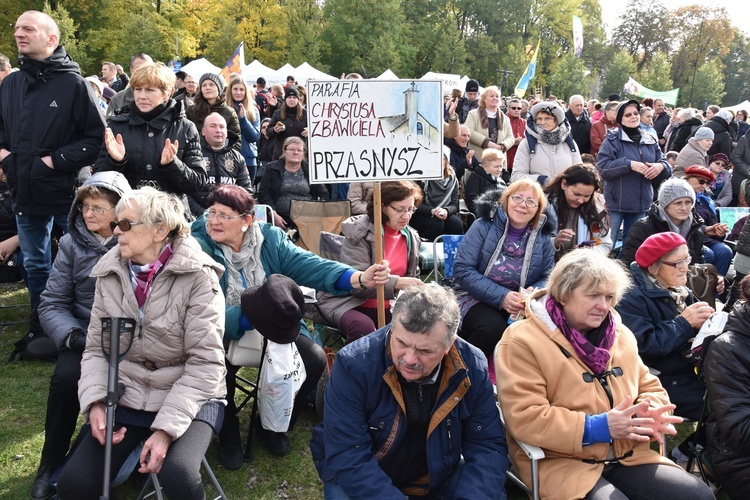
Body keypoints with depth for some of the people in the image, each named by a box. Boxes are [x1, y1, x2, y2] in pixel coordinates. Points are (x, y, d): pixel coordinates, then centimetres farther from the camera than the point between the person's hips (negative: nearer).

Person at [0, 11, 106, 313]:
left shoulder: (74, 83, -10)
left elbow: (97, 138, -13)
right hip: (25, 194, 6)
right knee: (35, 266, 17)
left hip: (68, 194, -5)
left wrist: (55, 160, -17)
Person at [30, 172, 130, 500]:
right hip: (84, 336, 2)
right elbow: (52, 304, 3)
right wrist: (74, 337, -14)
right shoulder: (72, 244, 4)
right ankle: (51, 464, -2)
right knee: (66, 377, -26)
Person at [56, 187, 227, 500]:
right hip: (125, 399, 5)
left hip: (189, 400, -4)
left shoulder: (197, 277, -13)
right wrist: (94, 402, -11)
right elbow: (96, 349, 6)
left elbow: (205, 362, -16)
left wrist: (166, 427, -21)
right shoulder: (110, 275, 3)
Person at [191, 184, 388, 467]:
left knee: (315, 359, -14)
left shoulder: (270, 239, -4)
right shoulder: (199, 247, -14)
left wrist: (358, 278, -35)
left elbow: (306, 265, -18)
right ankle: (228, 435, 5)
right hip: (223, 335, -3)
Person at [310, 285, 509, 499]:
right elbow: (346, 456, -26)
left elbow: (487, 445, -10)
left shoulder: (473, 369, -16)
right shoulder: (353, 364, -26)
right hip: (358, 476, -2)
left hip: (439, 475, 3)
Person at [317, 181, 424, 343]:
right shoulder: (360, 232, -11)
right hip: (350, 303, -5)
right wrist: (396, 283, -32)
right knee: (363, 327, -38)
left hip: (388, 309, 5)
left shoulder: (412, 237, 8)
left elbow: (412, 276, 21)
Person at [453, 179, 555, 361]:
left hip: (523, 305, 3)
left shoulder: (542, 238, 6)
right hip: (477, 299, -3)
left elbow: (547, 277, 9)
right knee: (493, 328, -34)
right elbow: (462, 270, -12)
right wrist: (501, 296, -22)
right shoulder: (483, 226, -5)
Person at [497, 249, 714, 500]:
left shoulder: (620, 335, 10)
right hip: (562, 462, -7)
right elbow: (524, 418, -19)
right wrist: (598, 427, -23)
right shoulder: (523, 342, -12)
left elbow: (649, 386, 19)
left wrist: (650, 415, -6)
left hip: (627, 456, 7)